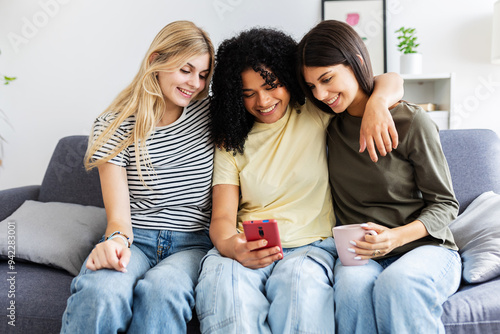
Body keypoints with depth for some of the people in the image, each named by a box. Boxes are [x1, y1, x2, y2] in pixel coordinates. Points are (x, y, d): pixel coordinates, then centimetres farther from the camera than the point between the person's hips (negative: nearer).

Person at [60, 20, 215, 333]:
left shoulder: (208, 114, 6)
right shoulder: (114, 126, 0)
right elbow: (118, 212, -6)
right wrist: (117, 238, -29)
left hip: (192, 243, 1)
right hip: (135, 239, 0)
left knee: (162, 288, -34)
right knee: (101, 291, -34)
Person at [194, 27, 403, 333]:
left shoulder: (316, 114, 8)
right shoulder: (231, 142, 12)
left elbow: (392, 82, 6)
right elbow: (222, 216, 2)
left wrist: (377, 103, -20)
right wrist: (231, 246, -22)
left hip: (310, 247, -1)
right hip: (248, 251, 2)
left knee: (300, 280, -36)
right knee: (221, 277, -33)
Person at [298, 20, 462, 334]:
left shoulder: (412, 122, -7)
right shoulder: (331, 125, 7)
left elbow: (444, 204, -2)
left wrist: (397, 236, -19)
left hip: (424, 246, -2)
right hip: (360, 254, 3)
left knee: (395, 285, -36)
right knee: (353, 284, -32)